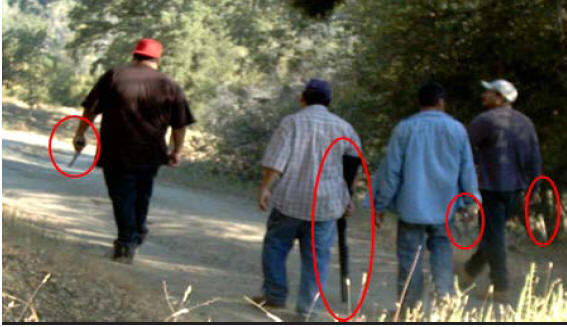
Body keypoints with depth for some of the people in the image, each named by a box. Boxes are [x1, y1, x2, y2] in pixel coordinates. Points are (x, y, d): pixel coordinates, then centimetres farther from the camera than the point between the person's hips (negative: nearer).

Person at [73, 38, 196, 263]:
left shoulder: (113, 76, 0)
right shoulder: (170, 86, 4)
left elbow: (91, 109, 0)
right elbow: (180, 125, 6)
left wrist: (80, 134, 8)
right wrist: (177, 151, 16)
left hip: (116, 153, -2)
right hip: (150, 154, 2)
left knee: (122, 196, 2)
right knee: (142, 195, 21)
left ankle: (126, 243, -5)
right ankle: (138, 234, 34)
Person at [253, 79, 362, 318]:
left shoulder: (293, 122, -4)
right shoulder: (343, 127, 7)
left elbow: (276, 159, -12)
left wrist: (265, 188, -9)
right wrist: (348, 197, 23)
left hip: (290, 200, -2)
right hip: (326, 203, 3)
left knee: (275, 246, 13)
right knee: (317, 256, 6)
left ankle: (275, 296, 16)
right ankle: (308, 306, 5)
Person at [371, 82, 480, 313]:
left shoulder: (405, 129, -5)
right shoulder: (457, 129, 2)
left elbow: (390, 171, -3)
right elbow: (467, 170, 7)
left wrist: (380, 206, 3)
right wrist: (471, 201, 18)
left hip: (412, 207, -2)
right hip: (444, 207, 2)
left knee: (410, 258, 4)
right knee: (442, 248, 18)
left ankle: (408, 310, 8)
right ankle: (445, 292, -1)